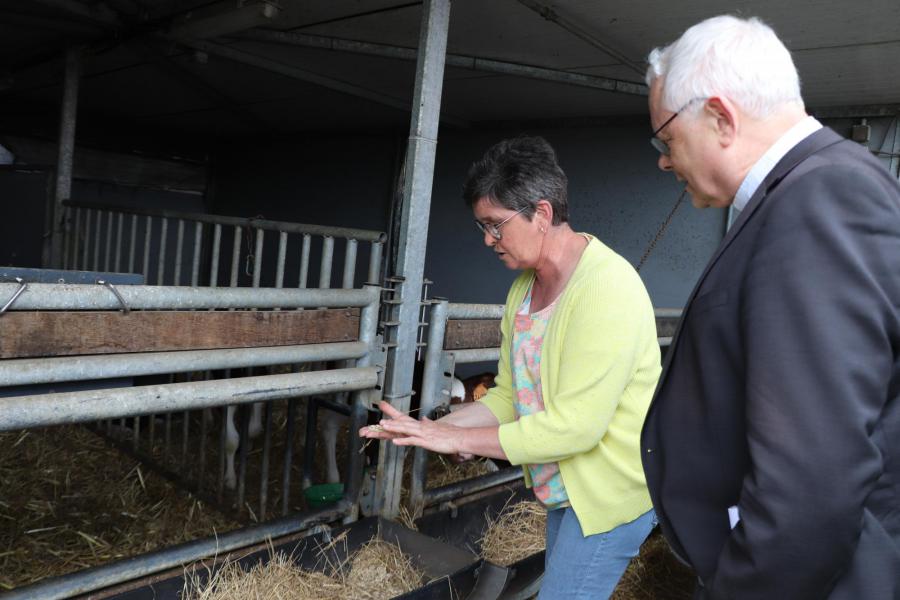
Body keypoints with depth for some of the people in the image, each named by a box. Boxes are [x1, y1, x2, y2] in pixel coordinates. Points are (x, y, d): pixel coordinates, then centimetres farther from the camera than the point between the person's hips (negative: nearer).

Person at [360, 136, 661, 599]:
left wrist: (458, 439, -22)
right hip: (562, 486, 8)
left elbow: (573, 426, -28)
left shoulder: (606, 287, -25)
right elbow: (509, 396, 6)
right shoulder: (524, 285, 2)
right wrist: (430, 428, -7)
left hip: (612, 489, -8)